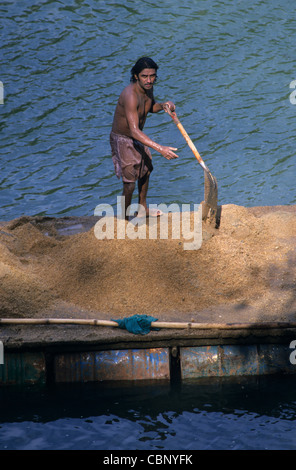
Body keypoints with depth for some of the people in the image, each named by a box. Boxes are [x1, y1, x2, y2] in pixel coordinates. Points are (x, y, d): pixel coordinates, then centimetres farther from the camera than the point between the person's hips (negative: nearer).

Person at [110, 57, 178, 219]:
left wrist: (163, 105, -10)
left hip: (138, 138, 9)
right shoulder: (130, 95, -36)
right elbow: (134, 130, -42)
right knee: (130, 183, -10)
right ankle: (125, 218, 12)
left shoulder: (148, 88, -9)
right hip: (122, 140, -9)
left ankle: (143, 209, 47)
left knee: (145, 170, 26)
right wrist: (160, 148, -49)